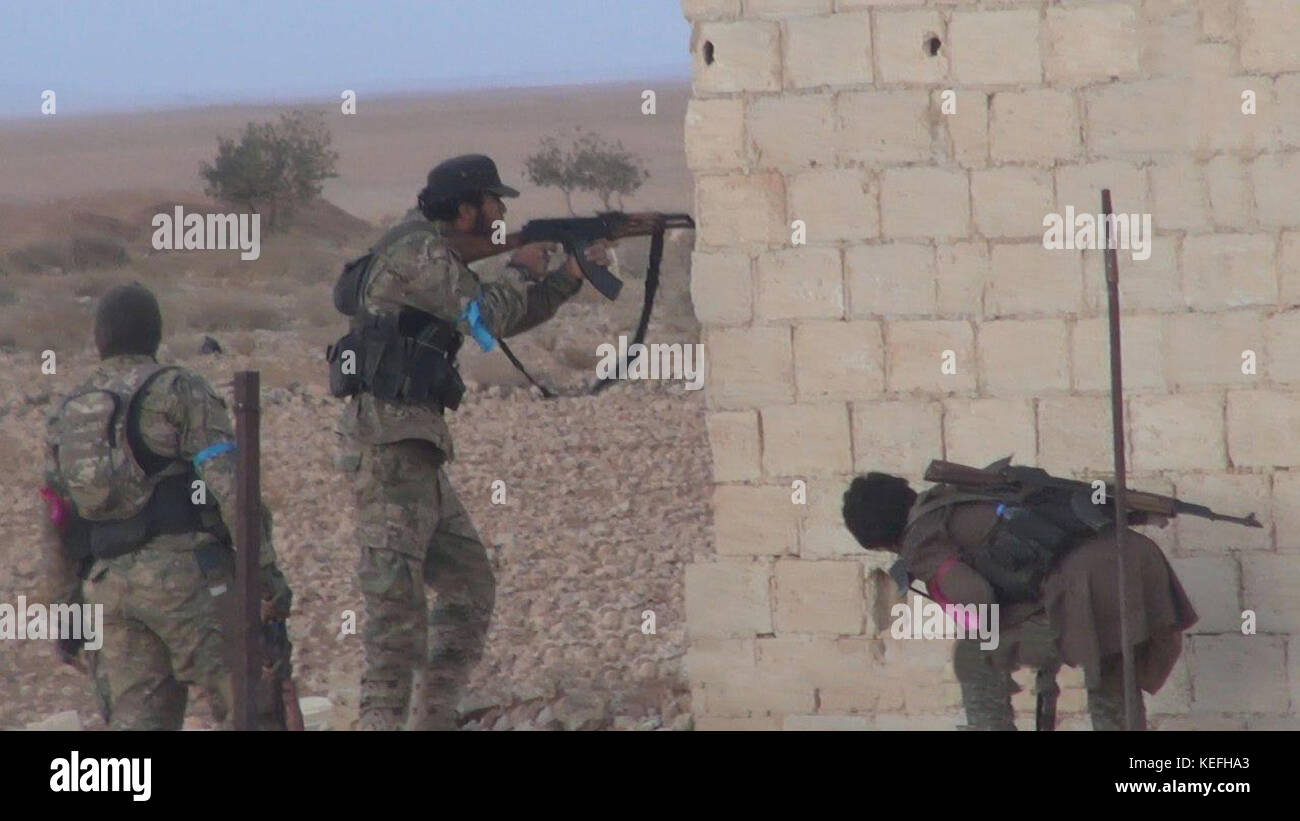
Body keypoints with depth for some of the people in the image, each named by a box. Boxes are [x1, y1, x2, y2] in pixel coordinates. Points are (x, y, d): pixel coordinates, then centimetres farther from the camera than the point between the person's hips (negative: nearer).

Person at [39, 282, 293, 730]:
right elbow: (227, 479, -11)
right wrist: (265, 568, -14)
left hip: (110, 587, 5)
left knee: (139, 724, 6)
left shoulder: (66, 416, 17)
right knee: (254, 706, 0)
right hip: (185, 570, -5)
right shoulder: (178, 390, 0)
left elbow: (57, 528, 19)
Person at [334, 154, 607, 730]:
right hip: (387, 438, -10)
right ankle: (383, 717, -15)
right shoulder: (419, 254, -11)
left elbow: (509, 319, 29)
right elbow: (487, 318, -17)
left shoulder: (442, 257, 20)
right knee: (396, 589, -13)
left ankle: (433, 719, 12)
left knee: (469, 586, 11)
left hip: (415, 448, 10)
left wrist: (571, 275, 23)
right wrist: (521, 271, 0)